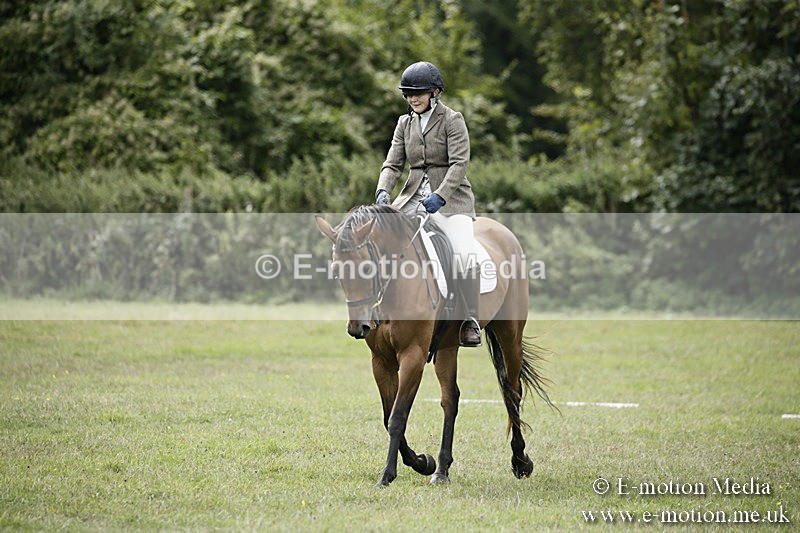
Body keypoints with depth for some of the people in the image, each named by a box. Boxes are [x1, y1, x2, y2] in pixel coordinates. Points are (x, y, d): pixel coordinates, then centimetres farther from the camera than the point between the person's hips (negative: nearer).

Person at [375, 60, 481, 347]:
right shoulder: (405, 123, 12)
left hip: (451, 198, -5)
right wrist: (382, 191, -14)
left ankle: (470, 322, -19)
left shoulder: (452, 120, -4)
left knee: (464, 254, -27)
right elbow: (393, 164, 7)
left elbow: (459, 163, -14)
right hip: (413, 197, 5)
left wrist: (440, 196, -26)